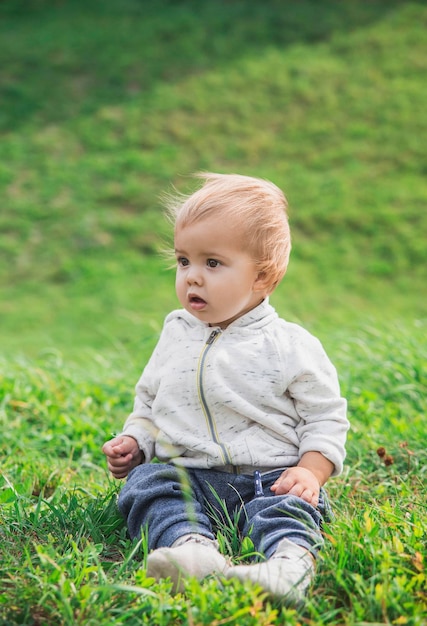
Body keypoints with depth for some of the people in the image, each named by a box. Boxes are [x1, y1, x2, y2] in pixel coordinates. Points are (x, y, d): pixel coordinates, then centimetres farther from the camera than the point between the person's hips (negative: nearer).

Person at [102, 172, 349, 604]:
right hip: (184, 473, 3)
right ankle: (193, 547, -52)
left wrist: (311, 471, -14)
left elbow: (326, 419, 3)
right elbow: (149, 402, 26)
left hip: (268, 476, -3)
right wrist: (133, 442, 7)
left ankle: (290, 562, -59)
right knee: (147, 484, -26)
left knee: (290, 505, -32)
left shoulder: (291, 346, 0)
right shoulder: (175, 334, 13)